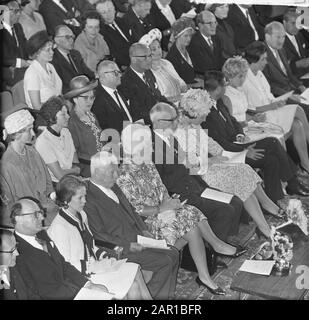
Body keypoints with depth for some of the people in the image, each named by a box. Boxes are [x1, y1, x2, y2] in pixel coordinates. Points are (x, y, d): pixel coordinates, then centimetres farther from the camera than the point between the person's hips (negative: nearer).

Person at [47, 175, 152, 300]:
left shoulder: (82, 215, 7)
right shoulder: (58, 228, -21)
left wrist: (105, 255, 2)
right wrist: (95, 266, -20)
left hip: (94, 265, 8)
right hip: (83, 277, -8)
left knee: (134, 270, -8)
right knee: (132, 286, -16)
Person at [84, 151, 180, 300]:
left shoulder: (113, 187, 12)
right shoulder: (89, 200, -18)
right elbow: (99, 236, -19)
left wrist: (143, 230, 6)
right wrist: (127, 245, -20)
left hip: (136, 240, 9)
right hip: (120, 250, -9)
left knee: (173, 254, 1)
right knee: (164, 262, -17)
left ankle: (165, 297, 8)